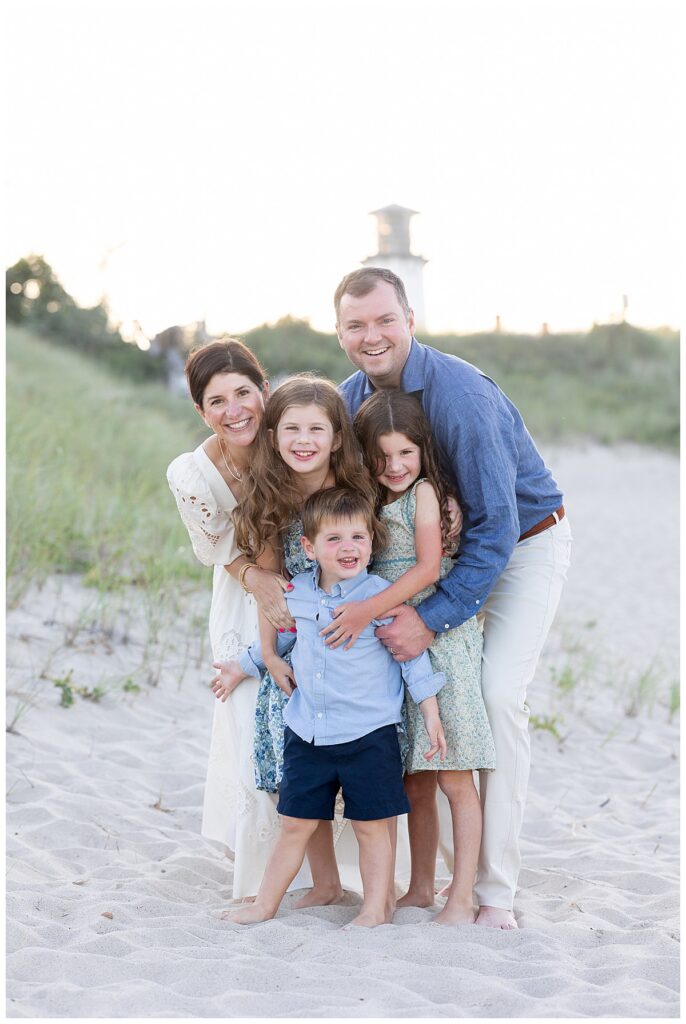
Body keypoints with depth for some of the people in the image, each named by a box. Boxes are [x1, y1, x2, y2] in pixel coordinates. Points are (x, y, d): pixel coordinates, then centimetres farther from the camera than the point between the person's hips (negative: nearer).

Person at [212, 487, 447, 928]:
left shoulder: (382, 596, -10)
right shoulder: (297, 592, 3)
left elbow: (413, 656, -4)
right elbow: (277, 635, 23)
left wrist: (431, 715, -4)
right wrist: (241, 667, 34)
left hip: (370, 734, -4)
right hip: (307, 734, 4)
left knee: (373, 824, 4)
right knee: (295, 823, 11)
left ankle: (377, 906, 18)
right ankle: (266, 904, 23)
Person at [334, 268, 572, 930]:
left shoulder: (460, 394, -30)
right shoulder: (350, 400, -9)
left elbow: (495, 526, -31)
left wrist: (433, 616, -34)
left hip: (524, 544, -6)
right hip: (438, 547, 6)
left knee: (498, 692, -19)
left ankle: (495, 891, -11)